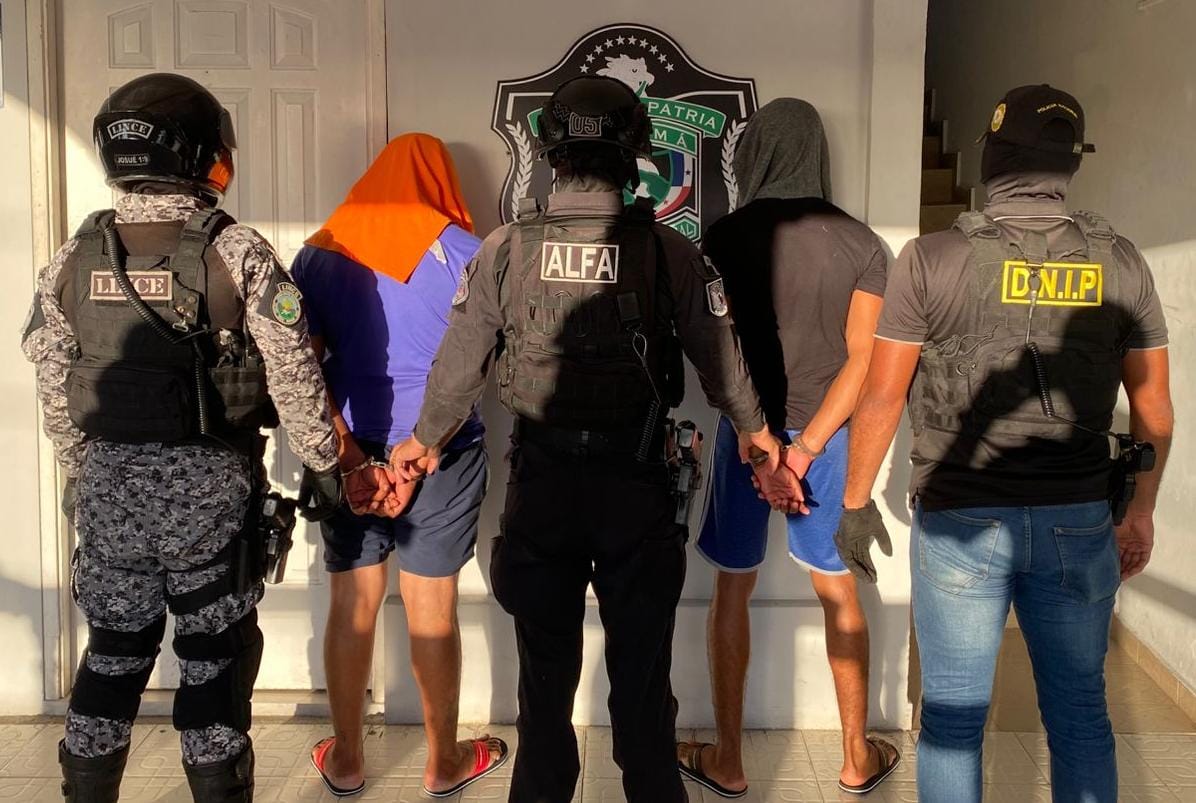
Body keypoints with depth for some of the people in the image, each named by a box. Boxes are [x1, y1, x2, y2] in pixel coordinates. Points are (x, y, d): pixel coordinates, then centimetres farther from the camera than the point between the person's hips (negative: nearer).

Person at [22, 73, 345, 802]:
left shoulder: (75, 257, 3)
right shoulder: (239, 252, -10)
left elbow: (54, 387, 8)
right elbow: (294, 375, -10)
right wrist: (323, 463, 2)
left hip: (110, 481, 4)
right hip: (210, 480, -4)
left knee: (114, 650, 18)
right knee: (215, 655, 9)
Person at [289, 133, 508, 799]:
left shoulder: (320, 252, 4)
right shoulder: (462, 251, -2)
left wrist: (350, 457, -9)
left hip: (350, 451, 2)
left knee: (353, 604, 13)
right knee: (432, 608, 8)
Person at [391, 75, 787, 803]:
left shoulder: (506, 249, -5)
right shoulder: (669, 251, -7)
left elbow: (460, 362, 0)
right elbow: (720, 357, 2)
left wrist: (427, 439, 18)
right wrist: (752, 427, 22)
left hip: (541, 479, 1)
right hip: (638, 479, -1)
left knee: (546, 669, 17)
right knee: (642, 673, 13)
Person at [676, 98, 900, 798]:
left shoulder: (726, 238, -8)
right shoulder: (863, 245, -3)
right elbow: (862, 359, -9)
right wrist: (807, 446, -12)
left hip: (744, 432, -1)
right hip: (824, 432, 2)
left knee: (733, 591, 12)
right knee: (839, 592, 16)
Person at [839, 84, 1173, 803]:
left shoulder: (931, 259, -8)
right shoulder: (1119, 263, 1)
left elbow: (882, 398, -6)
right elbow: (1154, 407, 6)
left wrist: (856, 502, 6)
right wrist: (1141, 513, 19)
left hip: (961, 522, -2)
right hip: (1078, 525, 3)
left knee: (953, 716, 10)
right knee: (1081, 714, 16)